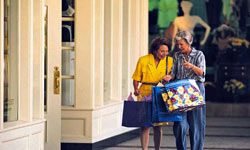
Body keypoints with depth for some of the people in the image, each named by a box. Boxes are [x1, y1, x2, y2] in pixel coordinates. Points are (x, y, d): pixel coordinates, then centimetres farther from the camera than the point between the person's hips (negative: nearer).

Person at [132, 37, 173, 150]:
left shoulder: (169, 61, 2)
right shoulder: (143, 60, -3)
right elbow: (136, 79, 2)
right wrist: (137, 91, -12)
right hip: (145, 95, -2)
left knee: (158, 126, 5)